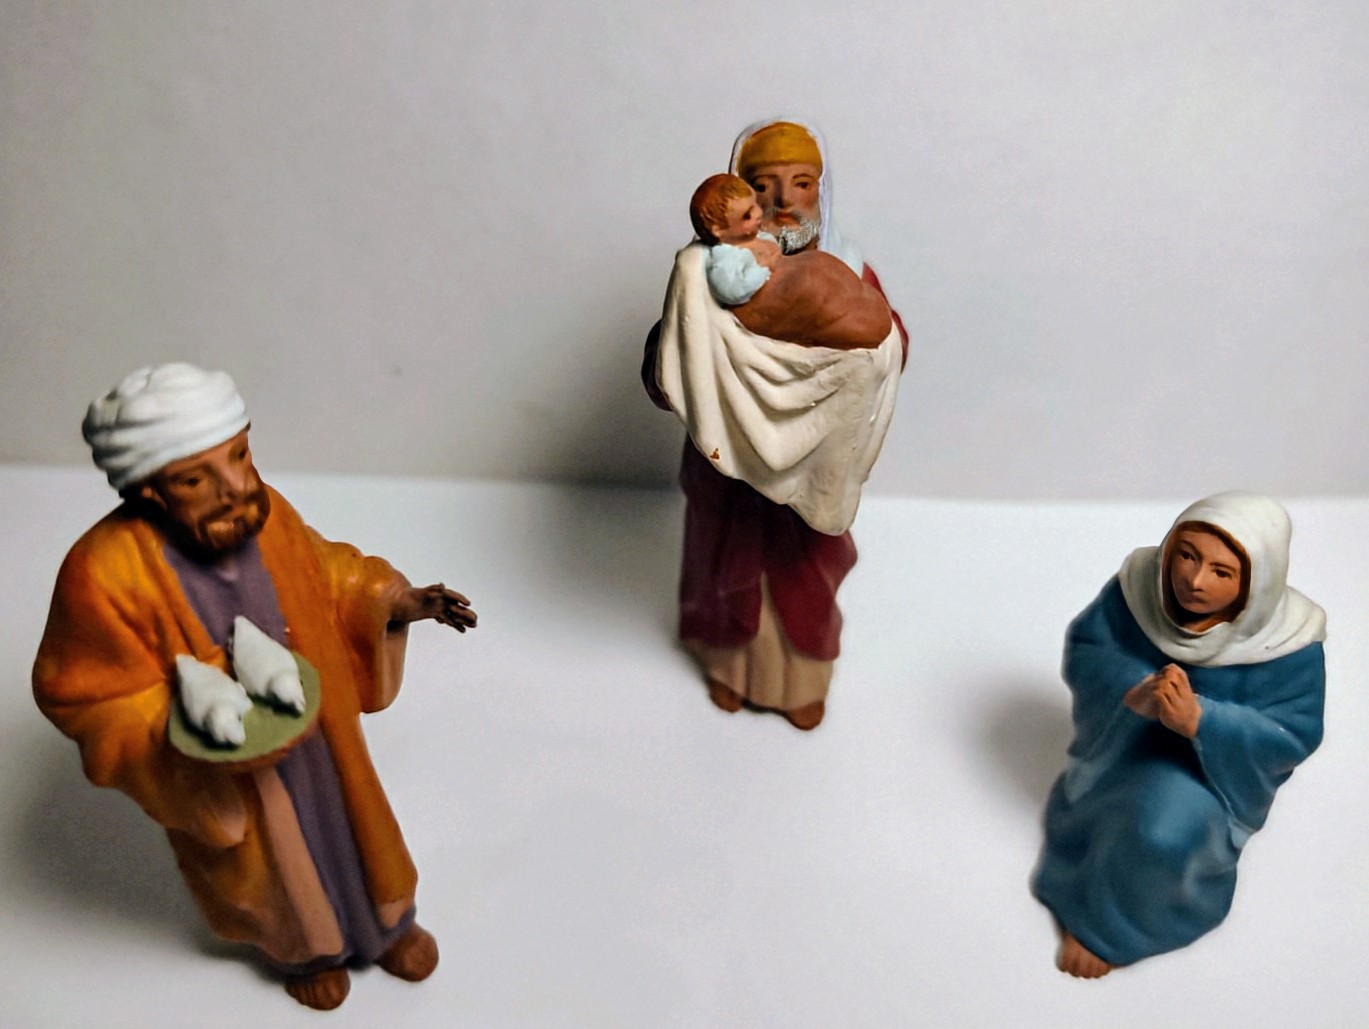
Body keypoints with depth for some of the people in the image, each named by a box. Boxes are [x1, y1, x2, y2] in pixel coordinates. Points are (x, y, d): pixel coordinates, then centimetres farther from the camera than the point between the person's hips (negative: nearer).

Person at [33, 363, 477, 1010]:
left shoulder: (263, 511, -22)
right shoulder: (104, 572, -33)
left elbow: (323, 574, -1)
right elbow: (87, 699, -19)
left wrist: (392, 601, -15)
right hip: (219, 770, -3)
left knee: (347, 826, 27)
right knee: (270, 866, 25)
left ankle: (384, 923, 58)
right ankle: (301, 950, 59)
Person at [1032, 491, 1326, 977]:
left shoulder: (1286, 639, -26)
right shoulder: (1141, 583, -22)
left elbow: (1293, 736, -20)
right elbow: (1082, 647, -15)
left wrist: (1199, 719, -38)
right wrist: (1134, 691, -36)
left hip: (1217, 760, -3)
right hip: (1122, 740, 3)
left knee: (1163, 833, -21)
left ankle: (1105, 927, 3)